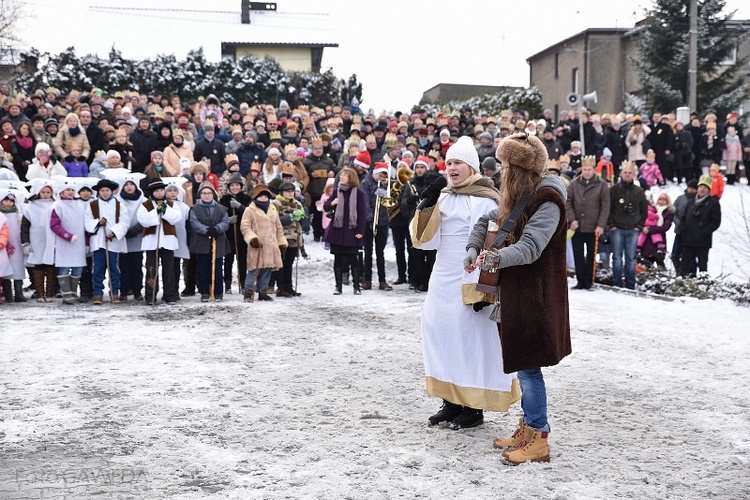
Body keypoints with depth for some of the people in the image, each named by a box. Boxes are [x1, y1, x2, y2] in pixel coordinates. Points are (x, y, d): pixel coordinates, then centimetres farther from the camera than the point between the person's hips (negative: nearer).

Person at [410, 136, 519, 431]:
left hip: (470, 282, -7)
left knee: (470, 338, -4)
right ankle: (451, 401, 17)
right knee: (439, 331, 7)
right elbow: (426, 241, 6)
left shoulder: (485, 201, -10)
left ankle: (475, 407, 5)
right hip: (442, 281, 7)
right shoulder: (443, 198, 10)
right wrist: (426, 207, -8)